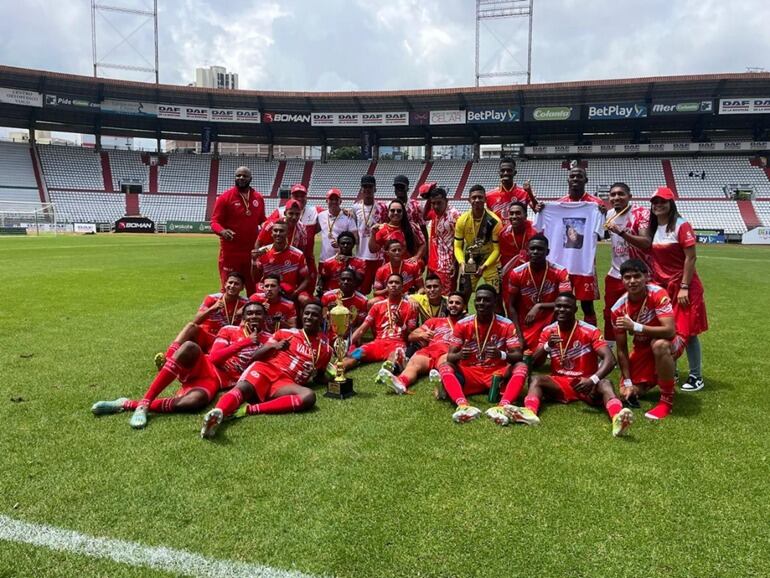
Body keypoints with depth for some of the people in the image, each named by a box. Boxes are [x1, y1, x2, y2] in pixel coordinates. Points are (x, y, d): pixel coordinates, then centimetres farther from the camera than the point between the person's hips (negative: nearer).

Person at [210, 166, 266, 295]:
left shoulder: (258, 198, 8)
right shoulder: (225, 197, -5)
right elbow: (214, 221, -7)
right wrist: (222, 231, -29)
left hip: (252, 251, 4)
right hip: (230, 252, -4)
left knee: (254, 288, 13)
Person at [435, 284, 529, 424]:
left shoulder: (506, 325, -5)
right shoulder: (462, 324, -3)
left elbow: (518, 356, -12)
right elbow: (450, 356, -7)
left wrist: (501, 355, -35)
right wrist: (459, 355, -32)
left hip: (497, 374, 0)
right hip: (470, 374, 0)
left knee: (521, 367, -27)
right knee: (444, 366, -27)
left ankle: (502, 407, -49)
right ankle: (463, 406, -51)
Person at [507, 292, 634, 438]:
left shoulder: (590, 331, -9)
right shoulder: (548, 331, 1)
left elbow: (609, 359, -20)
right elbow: (535, 364, -3)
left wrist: (593, 380, -37)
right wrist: (547, 346, -23)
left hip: (585, 383, -2)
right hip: (559, 383, 3)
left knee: (604, 383, -33)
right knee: (536, 379, -24)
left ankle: (617, 418, -63)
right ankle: (529, 412, -54)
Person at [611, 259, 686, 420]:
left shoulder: (658, 294, -25)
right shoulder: (618, 308, -14)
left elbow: (670, 331, -36)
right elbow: (622, 349, -8)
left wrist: (635, 326, -39)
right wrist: (627, 382, -12)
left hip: (670, 344, -4)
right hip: (642, 347, 4)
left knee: (659, 345, -41)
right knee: (626, 393, -7)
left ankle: (667, 400, -21)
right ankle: (658, 377, 25)